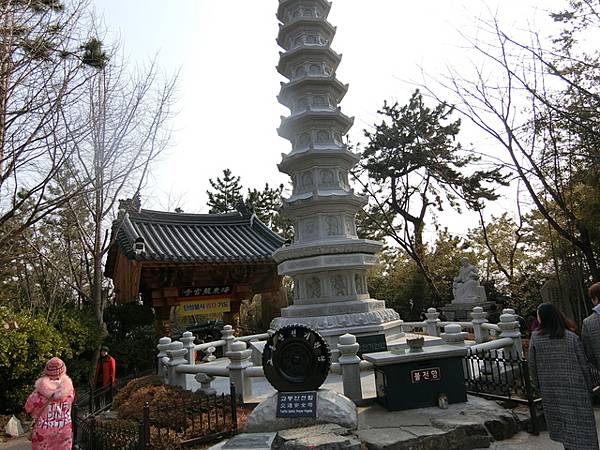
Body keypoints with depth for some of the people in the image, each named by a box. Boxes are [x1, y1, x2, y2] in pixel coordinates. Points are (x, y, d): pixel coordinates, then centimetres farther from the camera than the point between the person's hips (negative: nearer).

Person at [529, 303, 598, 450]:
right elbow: (584, 366, -4)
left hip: (550, 389, 1)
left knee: (561, 424, 16)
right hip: (575, 389, -1)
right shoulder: (572, 338, -8)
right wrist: (589, 390, 8)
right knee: (581, 425, 9)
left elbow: (532, 366, -1)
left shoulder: (535, 338, -7)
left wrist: (538, 384, 15)